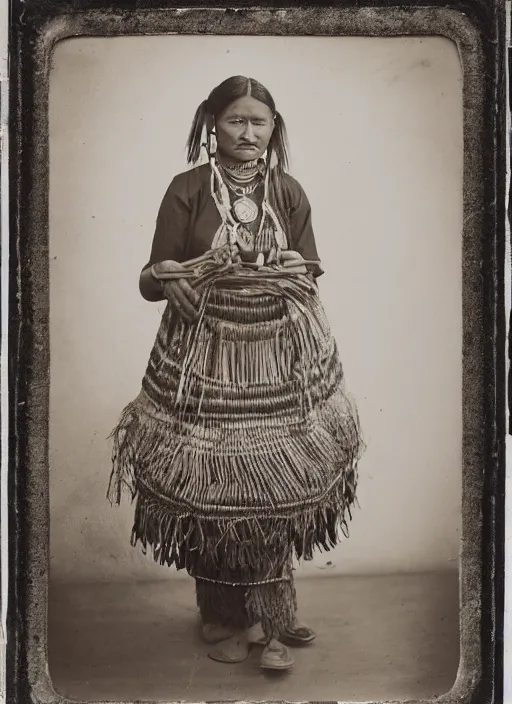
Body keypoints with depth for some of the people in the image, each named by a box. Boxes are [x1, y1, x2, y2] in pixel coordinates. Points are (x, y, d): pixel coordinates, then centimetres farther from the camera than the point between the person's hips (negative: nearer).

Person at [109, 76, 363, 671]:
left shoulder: (288, 192, 7)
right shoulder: (187, 189, -2)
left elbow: (310, 275, 11)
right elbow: (153, 280, -4)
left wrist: (294, 277, -12)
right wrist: (199, 271, -23)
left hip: (278, 355, 2)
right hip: (205, 358, -2)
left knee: (273, 489, 2)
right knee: (208, 489, 2)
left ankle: (271, 621, 19)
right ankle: (222, 618, 21)